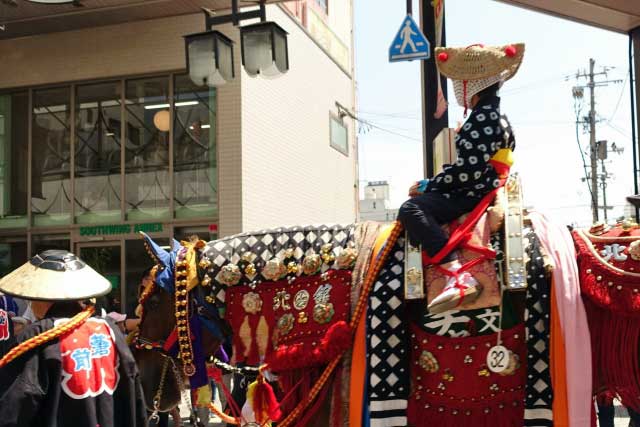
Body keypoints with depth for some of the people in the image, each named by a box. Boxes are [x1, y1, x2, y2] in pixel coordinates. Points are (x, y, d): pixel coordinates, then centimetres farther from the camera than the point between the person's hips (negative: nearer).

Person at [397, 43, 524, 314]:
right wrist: (431, 185, 16)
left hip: (473, 195, -12)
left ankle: (458, 276, -38)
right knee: (419, 204, 27)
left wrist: (427, 186, -11)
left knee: (411, 208, -28)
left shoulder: (484, 118, -15)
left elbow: (468, 170, -23)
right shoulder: (495, 117, 19)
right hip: (476, 191, 12)